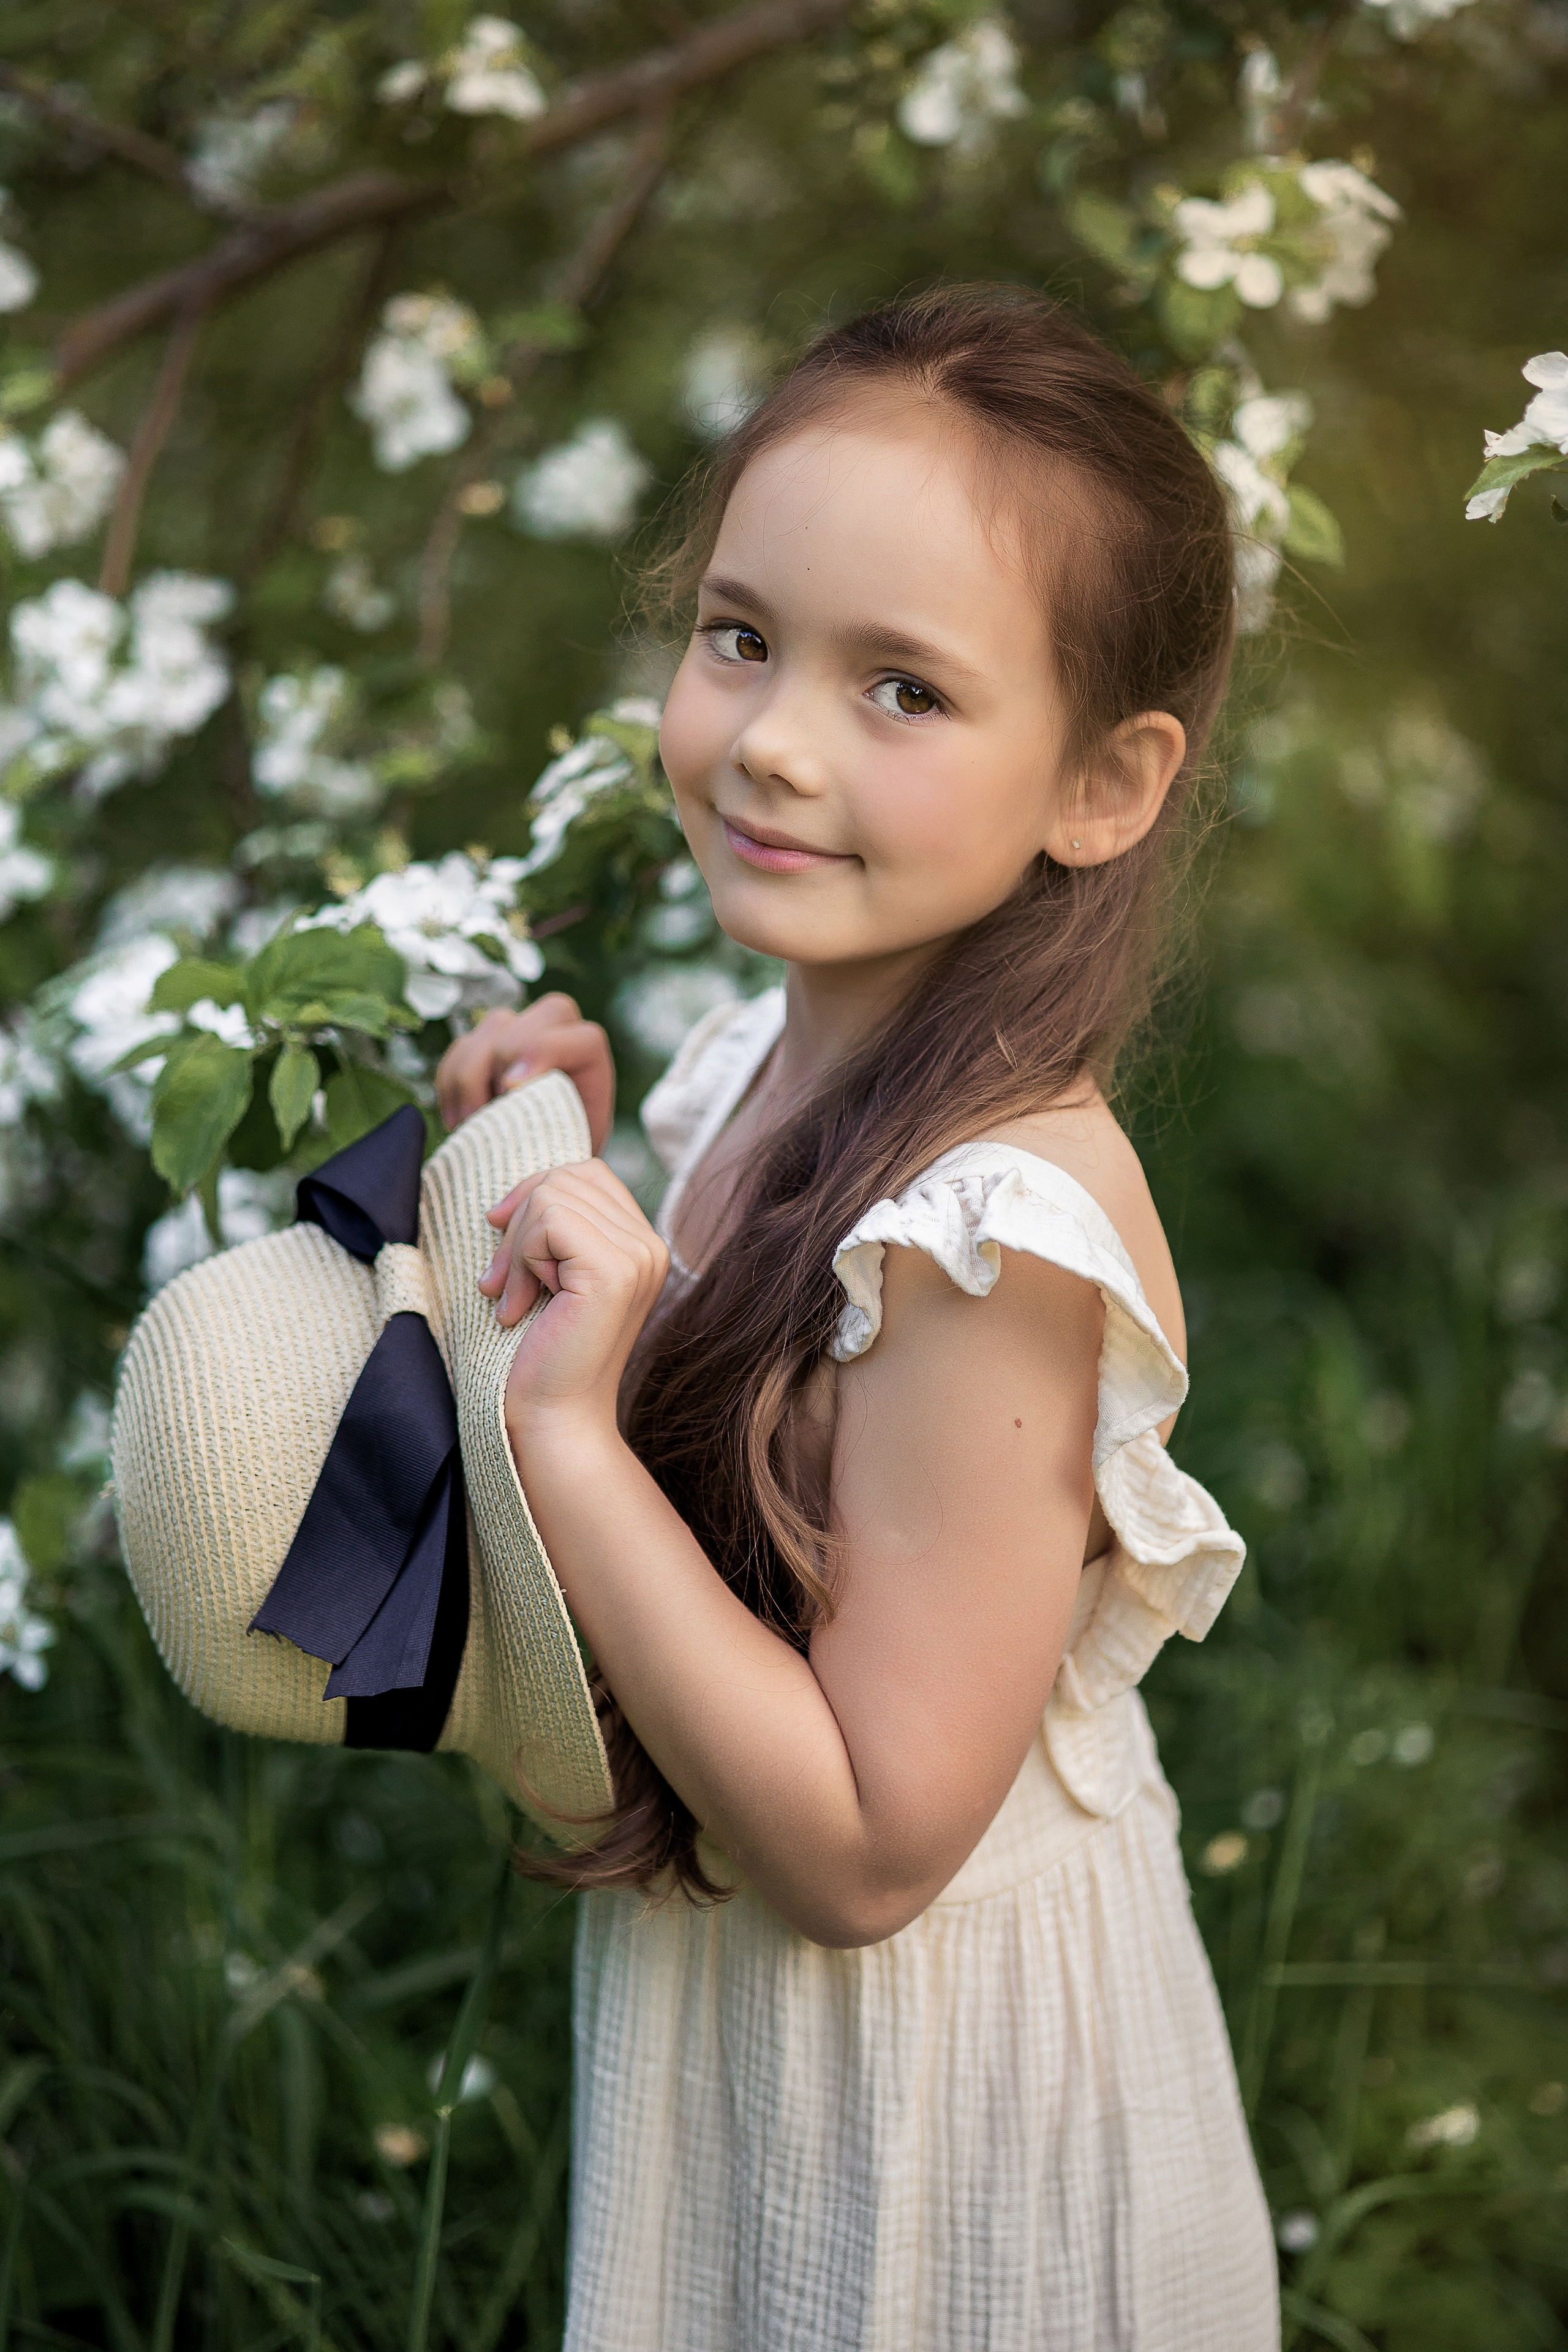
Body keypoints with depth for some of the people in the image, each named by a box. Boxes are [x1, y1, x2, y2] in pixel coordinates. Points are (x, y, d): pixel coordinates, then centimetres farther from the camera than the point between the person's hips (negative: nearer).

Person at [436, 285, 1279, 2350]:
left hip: (926, 2095, -7)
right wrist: (569, 1190, -6)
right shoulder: (778, 1053, -6)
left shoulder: (993, 1236, -31)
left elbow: (865, 1849, -27)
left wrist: (560, 1430, -31)